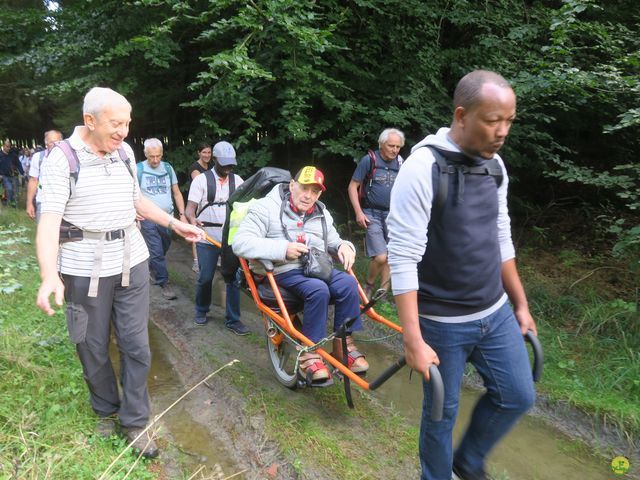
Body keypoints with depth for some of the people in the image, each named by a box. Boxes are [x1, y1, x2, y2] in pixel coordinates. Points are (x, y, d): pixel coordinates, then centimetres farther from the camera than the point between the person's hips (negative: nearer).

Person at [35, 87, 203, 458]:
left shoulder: (125, 151, 5)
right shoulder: (62, 158, -11)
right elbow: (50, 219, -18)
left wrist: (176, 224, 19)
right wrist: (49, 275, -31)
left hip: (132, 262, 4)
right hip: (85, 270, -4)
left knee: (137, 346, 6)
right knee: (93, 350, 11)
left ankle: (135, 421, 21)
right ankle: (106, 410, 35)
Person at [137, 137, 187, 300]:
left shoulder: (168, 168, 6)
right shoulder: (138, 169, -6)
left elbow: (177, 193, 9)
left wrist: (182, 215, 1)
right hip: (148, 220, -4)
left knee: (163, 249, 17)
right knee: (156, 253, -2)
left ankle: (152, 268, 43)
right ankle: (164, 282, 9)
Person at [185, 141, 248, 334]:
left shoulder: (237, 180, 7)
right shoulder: (201, 180, -3)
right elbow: (190, 206, -9)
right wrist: (192, 219, -32)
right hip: (208, 238, -2)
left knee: (234, 278, 2)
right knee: (205, 278, 6)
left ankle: (232, 319, 13)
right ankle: (201, 311, 31)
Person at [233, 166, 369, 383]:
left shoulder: (322, 213, 19)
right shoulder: (267, 207, -2)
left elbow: (333, 241, 27)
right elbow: (240, 243, -13)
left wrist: (344, 246, -1)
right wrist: (283, 249, -22)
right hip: (286, 271, -5)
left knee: (348, 283, -24)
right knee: (318, 290, -34)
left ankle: (344, 345, -11)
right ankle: (310, 354, -21)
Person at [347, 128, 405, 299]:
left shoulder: (400, 163, 6)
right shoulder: (369, 160, -7)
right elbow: (352, 187, -5)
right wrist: (359, 212, -11)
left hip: (391, 215, 5)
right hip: (372, 214, -5)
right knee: (380, 257, -14)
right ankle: (368, 285, 13)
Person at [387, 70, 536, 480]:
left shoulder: (495, 165, 2)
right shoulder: (423, 167, -21)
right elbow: (403, 258, -22)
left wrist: (520, 303, 16)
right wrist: (413, 340, -23)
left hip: (496, 314, 7)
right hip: (443, 323, -6)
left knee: (518, 396, 15)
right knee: (442, 413, 10)